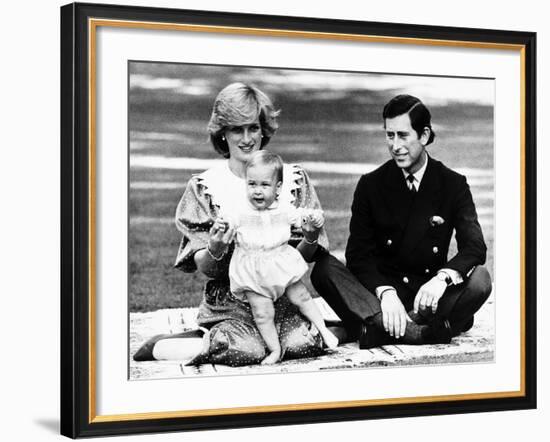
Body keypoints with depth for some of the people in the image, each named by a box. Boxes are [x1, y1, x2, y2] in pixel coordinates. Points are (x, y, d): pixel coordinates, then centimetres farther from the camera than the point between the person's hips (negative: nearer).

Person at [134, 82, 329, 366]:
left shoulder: (293, 179, 4)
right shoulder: (204, 186, -1)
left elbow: (302, 257, 5)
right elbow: (205, 268, -1)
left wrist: (310, 238, -16)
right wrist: (214, 251, -23)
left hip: (283, 297, 3)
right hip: (228, 301, -3)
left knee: (304, 342, -26)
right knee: (247, 350, -30)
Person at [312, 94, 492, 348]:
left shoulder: (453, 184, 1)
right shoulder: (371, 185, 2)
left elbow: (475, 247, -9)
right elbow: (358, 253, -5)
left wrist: (443, 277, -31)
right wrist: (385, 292, -25)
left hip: (429, 293, 0)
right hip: (379, 292, 1)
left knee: (479, 279, -29)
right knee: (324, 269, -25)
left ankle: (377, 329, -36)